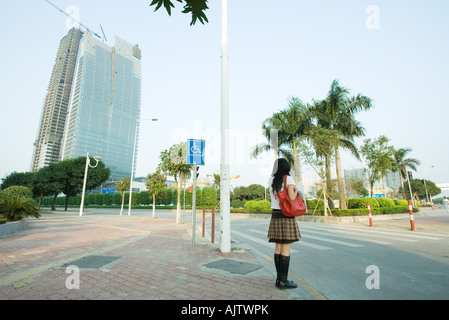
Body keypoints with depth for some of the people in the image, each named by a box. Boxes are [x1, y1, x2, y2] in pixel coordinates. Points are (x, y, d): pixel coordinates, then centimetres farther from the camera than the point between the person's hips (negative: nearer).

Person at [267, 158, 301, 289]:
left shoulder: (271, 180, 8)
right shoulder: (288, 179, -8)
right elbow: (291, 198, -15)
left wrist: (277, 169, 24)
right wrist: (296, 191, 4)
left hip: (275, 215, 6)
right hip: (287, 216, -6)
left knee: (278, 247, 10)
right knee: (286, 248, -2)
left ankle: (279, 278, 16)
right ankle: (283, 280, 2)